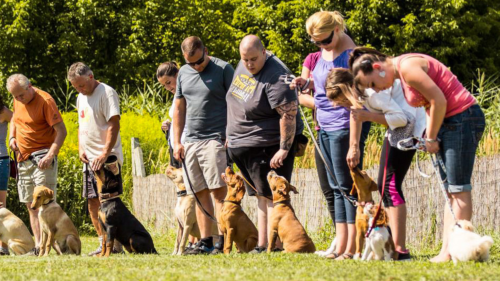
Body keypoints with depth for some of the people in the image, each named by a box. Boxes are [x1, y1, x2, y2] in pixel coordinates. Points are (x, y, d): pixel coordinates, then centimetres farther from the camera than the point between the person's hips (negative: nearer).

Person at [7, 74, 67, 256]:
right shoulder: (18, 101, 7)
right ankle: (38, 246, 14)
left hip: (41, 156, -8)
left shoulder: (45, 101, -15)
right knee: (31, 205, 9)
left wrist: (50, 155, -27)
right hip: (23, 158, 8)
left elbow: (61, 131, -17)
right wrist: (12, 137, 7)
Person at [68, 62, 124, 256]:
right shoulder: (81, 98, 15)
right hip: (89, 158, 8)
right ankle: (103, 243, 14)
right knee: (93, 202, 8)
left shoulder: (106, 93, -11)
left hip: (107, 157, -8)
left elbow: (114, 125, -18)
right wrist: (81, 149, 6)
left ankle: (115, 244, -8)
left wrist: (105, 153, -27)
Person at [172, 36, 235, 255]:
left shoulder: (223, 69, -3)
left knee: (218, 190, -11)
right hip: (191, 141, 6)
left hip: (215, 139, -6)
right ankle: (205, 241, 5)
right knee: (200, 193, 4)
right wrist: (176, 142, 13)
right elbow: (179, 108, 19)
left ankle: (223, 240, -12)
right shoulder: (183, 73, 14)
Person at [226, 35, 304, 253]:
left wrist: (284, 149, -27)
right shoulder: (244, 65, 6)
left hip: (268, 146, -9)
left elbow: (289, 113, -26)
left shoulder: (275, 76, -22)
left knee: (271, 197, -9)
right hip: (241, 145, 9)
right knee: (262, 197, 12)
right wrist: (231, 135, 25)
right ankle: (262, 245, 16)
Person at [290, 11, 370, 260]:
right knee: (337, 188, 10)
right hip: (326, 127, 9)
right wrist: (306, 84, 3)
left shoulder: (349, 54, -16)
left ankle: (352, 248, -6)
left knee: (347, 186, -7)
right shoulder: (325, 52, 10)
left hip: (343, 126, -9)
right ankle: (341, 246, 13)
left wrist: (354, 144, -23)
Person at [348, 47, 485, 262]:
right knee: (450, 190, 8)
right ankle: (446, 250, 8)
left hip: (464, 117, -10)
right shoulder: (402, 74, 12)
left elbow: (439, 100, -20)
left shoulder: (407, 67, -18)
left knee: (458, 189, -9)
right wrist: (429, 136, 4)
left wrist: (431, 138, -10)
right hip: (447, 122, 10)